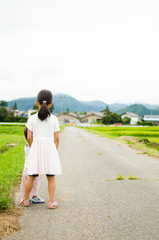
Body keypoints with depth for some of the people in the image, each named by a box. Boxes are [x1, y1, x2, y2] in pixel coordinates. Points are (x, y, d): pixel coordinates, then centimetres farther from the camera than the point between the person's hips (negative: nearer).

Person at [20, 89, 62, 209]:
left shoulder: (32, 119, 2)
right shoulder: (54, 119, 1)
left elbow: (29, 138, 0)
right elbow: (56, 138, 1)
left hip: (36, 147, 1)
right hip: (50, 147, 0)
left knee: (31, 176, 11)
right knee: (51, 177, 8)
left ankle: (26, 200, 23)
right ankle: (51, 202, 10)